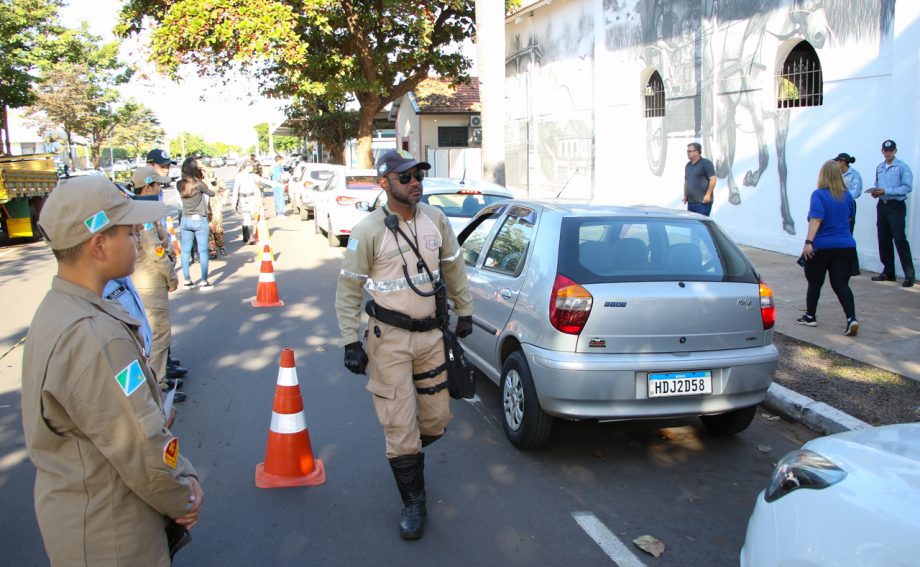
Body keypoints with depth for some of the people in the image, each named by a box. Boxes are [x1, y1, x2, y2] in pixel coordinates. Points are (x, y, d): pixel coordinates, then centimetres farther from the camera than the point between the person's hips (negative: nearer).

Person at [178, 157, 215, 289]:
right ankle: (204, 282, 2)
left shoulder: (180, 184, -4)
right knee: (203, 251, 1)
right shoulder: (199, 184, -14)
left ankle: (187, 281, 16)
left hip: (185, 221, 4)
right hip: (199, 220, -4)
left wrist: (200, 179, 7)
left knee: (185, 251, 10)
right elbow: (212, 194, 2)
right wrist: (205, 184, 19)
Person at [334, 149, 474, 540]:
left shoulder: (435, 219, 1)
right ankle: (414, 503, 20)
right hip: (389, 338, -4)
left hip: (431, 333, 5)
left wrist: (464, 312, 16)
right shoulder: (368, 231, -13)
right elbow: (348, 289, -8)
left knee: (436, 419, 12)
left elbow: (454, 267, 14)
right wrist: (351, 343, -11)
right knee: (401, 427, 1)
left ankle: (404, 454, 45)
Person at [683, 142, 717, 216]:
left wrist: (708, 195, -16)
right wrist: (685, 195, 17)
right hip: (690, 202, 8)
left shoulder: (706, 163, -6)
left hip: (702, 202, -8)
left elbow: (713, 179, -11)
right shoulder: (688, 165, 17)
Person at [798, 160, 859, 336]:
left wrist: (808, 241, -26)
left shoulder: (819, 194, -11)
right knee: (841, 284, 2)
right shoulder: (847, 195, 6)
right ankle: (851, 319, -15)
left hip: (821, 247, -3)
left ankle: (810, 317, 24)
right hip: (845, 246, 4)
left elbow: (816, 219, -22)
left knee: (815, 283, 14)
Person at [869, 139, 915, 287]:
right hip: (882, 206, 7)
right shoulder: (879, 168, 14)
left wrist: (886, 191, -20)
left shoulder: (902, 167, -7)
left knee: (900, 239, -12)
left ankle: (909, 275, -9)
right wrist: (876, 192, 0)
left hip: (896, 206, -7)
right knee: (883, 240, 9)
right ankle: (888, 272, 19)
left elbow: (907, 187, -15)